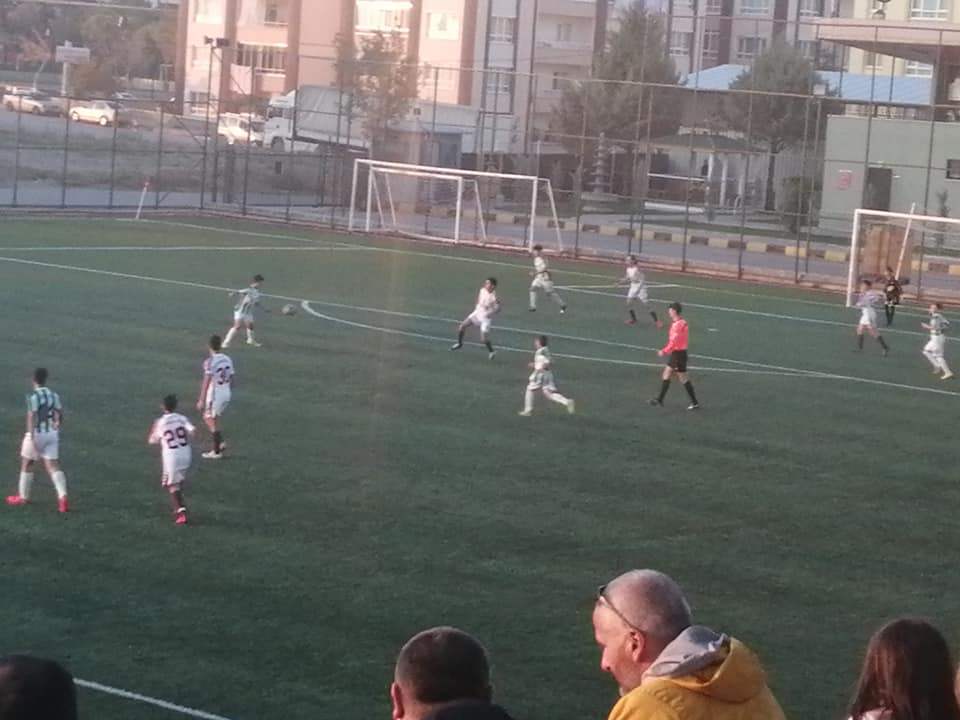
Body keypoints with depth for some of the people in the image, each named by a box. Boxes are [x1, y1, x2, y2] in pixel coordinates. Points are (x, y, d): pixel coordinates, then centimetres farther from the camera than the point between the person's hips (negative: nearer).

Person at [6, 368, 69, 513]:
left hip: (36, 434, -5)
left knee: (26, 464, 14)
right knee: (53, 467, 3)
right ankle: (63, 497, -15)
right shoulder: (54, 396, 4)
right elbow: (60, 418, 7)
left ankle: (23, 497, 27)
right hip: (52, 435, 5)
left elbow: (32, 418, -20)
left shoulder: (33, 397, -14)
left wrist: (32, 439, -23)